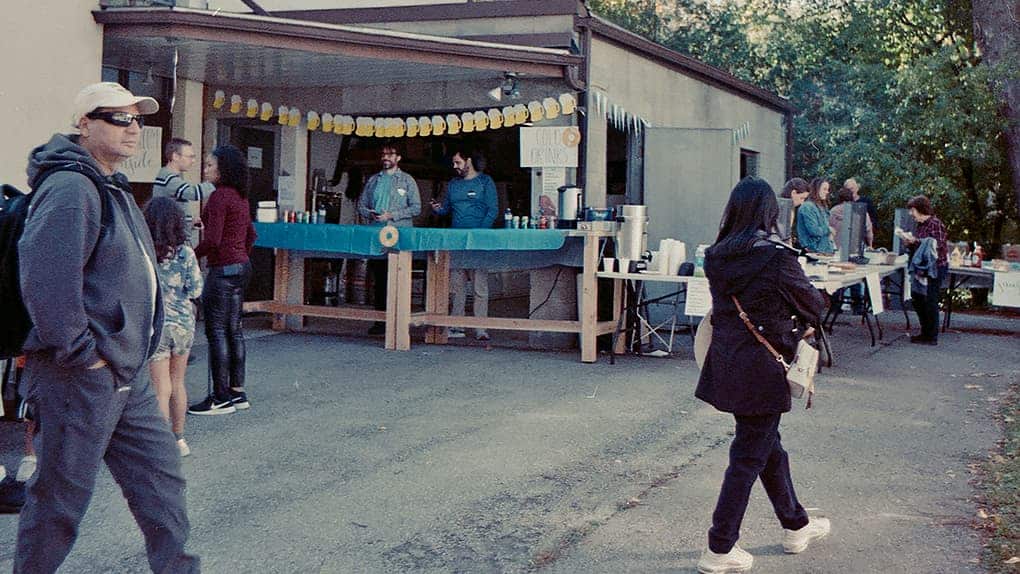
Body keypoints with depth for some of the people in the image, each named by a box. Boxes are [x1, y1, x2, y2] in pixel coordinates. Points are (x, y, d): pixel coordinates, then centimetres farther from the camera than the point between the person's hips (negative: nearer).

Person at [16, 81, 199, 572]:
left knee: (160, 473, 14)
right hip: (78, 378, -10)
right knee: (61, 495, 4)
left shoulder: (114, 189, 16)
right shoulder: (71, 189, -17)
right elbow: (44, 278, -28)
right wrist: (79, 351, -22)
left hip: (126, 376, 10)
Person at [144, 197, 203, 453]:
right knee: (177, 383, 17)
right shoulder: (185, 252, -7)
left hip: (156, 324, -2)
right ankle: (179, 439, 27)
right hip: (183, 322, 2)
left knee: (162, 388, 3)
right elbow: (195, 290, -5)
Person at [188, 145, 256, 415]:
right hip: (241, 266, 9)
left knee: (216, 331, -4)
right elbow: (251, 235, 20)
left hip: (223, 269, -9)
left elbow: (212, 240, -21)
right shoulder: (240, 196, 13)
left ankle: (221, 398, -1)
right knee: (234, 330, 13)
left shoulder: (220, 196, -15)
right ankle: (237, 392, 18)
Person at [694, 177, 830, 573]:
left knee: (769, 447, 22)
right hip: (763, 371, -7)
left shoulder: (715, 258, -1)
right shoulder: (777, 259, -18)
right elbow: (815, 306, -5)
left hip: (727, 367, 7)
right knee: (749, 458, 4)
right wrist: (795, 318, 15)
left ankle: (795, 526, 39)